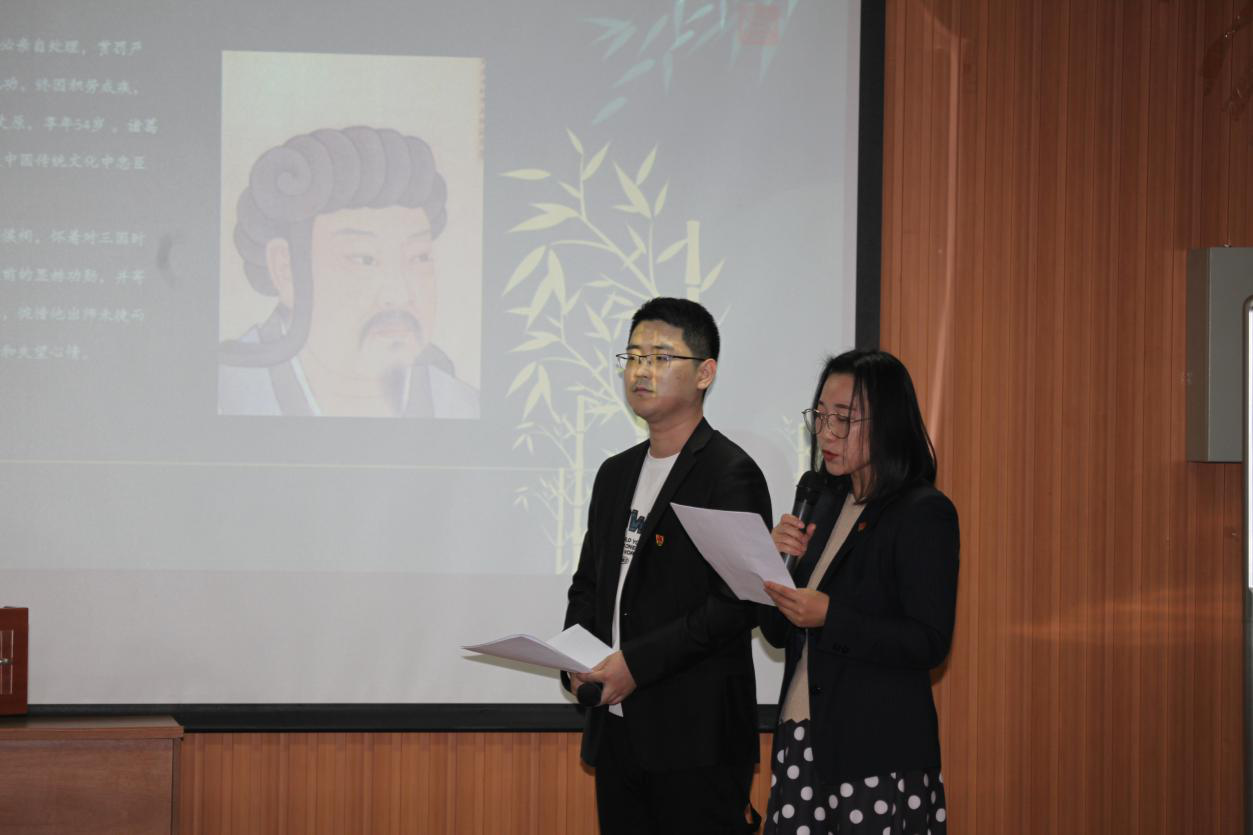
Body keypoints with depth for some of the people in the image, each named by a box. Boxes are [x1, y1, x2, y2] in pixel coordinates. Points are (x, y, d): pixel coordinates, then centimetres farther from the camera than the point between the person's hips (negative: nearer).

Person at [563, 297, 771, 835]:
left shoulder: (730, 474, -9)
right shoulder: (616, 473, 17)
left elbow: (738, 603, -16)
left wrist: (639, 661, -18)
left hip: (696, 735, -7)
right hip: (616, 728, 7)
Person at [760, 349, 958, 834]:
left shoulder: (925, 513, -8)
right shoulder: (829, 506, 15)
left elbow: (930, 643, -15)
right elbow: (780, 632, 16)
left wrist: (830, 617, -22)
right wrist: (776, 562, -2)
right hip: (804, 740, 7)